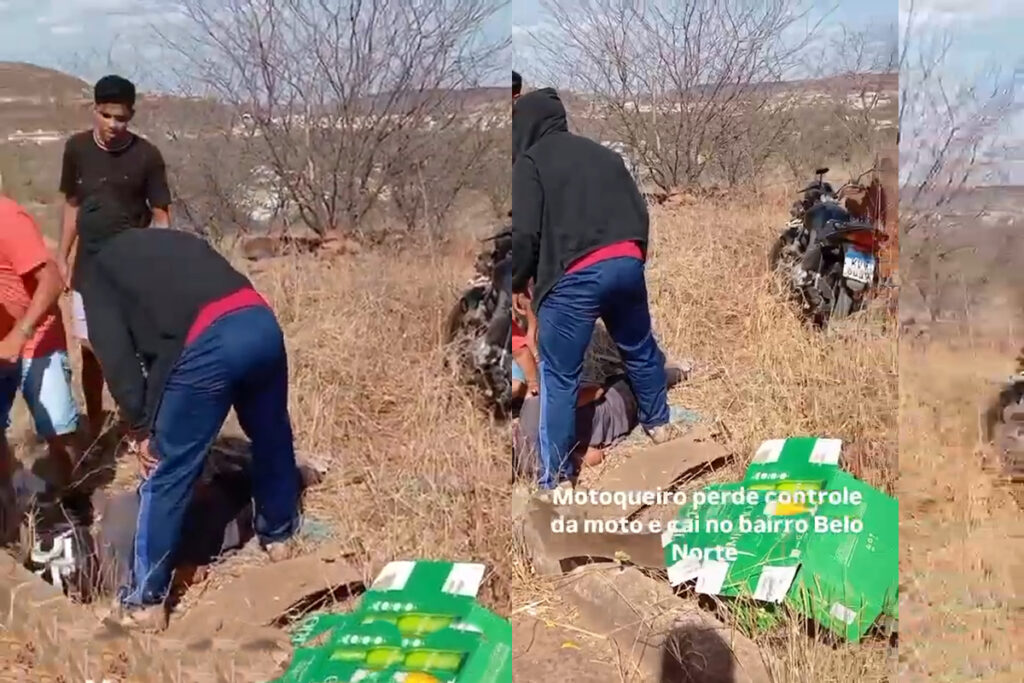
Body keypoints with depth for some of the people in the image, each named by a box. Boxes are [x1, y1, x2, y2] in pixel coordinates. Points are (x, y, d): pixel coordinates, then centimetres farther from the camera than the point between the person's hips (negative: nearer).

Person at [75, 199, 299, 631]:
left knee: (167, 473, 6)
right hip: (261, 322, 6)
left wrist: (140, 426, 6)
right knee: (271, 436, 28)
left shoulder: (99, 270, 19)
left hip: (205, 345, -6)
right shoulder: (178, 238, 34)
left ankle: (145, 601, 13)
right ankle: (279, 537, 49)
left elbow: (114, 352, 4)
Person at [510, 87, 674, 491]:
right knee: (639, 348, 28)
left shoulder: (530, 162, 3)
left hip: (574, 276, -6)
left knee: (558, 377, 2)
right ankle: (658, 425, 47)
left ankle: (553, 478, 5)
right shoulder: (602, 153, 21)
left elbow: (524, 232, -7)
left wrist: (519, 282, 7)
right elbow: (640, 212, 19)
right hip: (627, 262, 6)